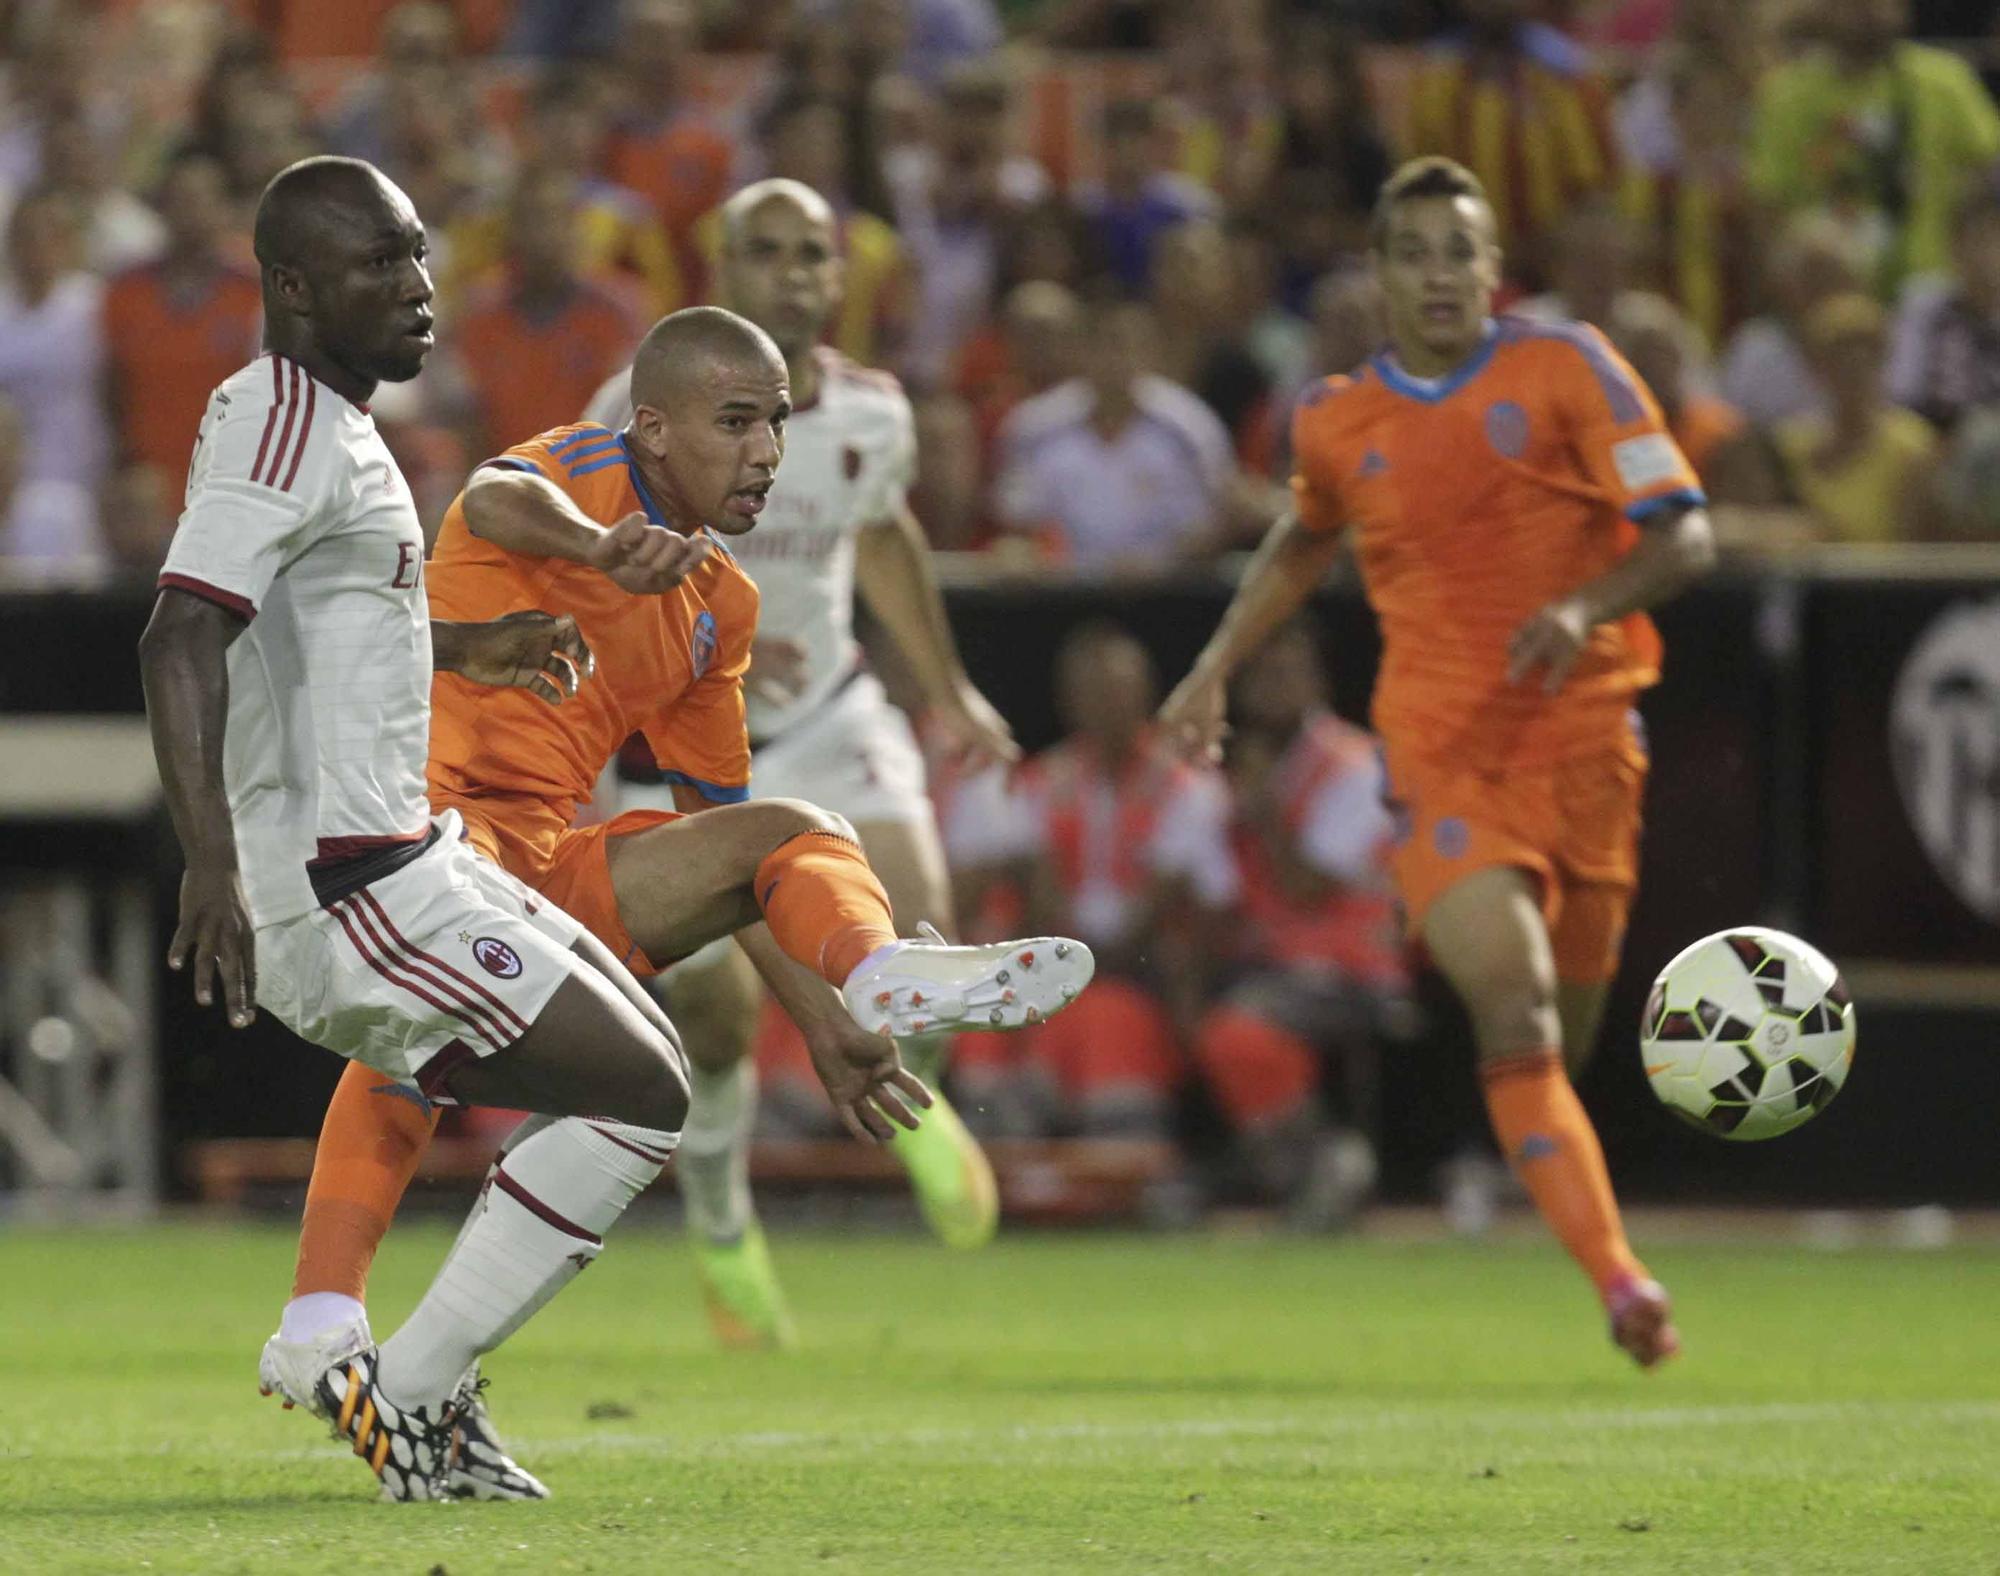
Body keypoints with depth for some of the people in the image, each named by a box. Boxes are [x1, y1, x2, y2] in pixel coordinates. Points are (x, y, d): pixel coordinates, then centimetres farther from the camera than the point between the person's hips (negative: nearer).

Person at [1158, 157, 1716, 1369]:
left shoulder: (1566, 369, 0)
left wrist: (1587, 605, -21)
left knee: (1565, 1034, 7)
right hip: (1442, 754, 0)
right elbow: (1305, 543, 30)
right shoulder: (1337, 421, 8)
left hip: (1581, 738, 0)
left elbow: (1684, 533, -4)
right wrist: (1219, 666, 22)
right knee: (1515, 1013, -21)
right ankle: (1622, 1282, -29)